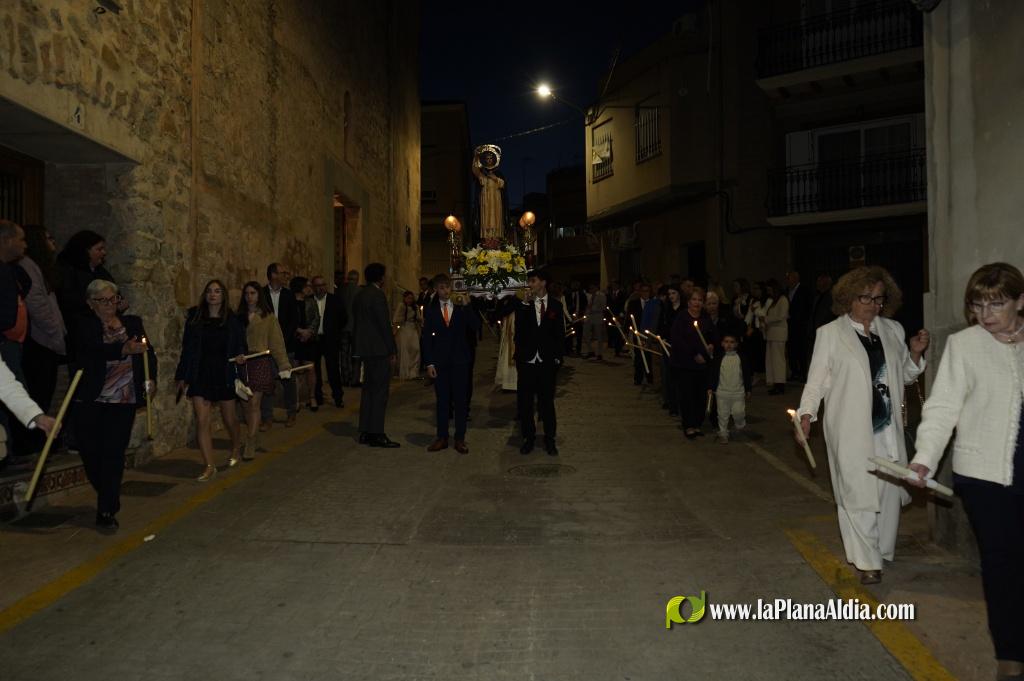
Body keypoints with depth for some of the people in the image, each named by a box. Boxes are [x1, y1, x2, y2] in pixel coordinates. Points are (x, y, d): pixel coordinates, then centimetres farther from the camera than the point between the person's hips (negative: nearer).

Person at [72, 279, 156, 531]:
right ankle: (110, 499, 30)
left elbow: (148, 351, 13)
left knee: (114, 455, -2)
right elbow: (94, 348, -20)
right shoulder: (84, 325, -1)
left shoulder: (132, 322, 10)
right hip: (90, 401, -1)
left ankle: (107, 512, 4)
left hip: (124, 401, 1)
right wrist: (125, 349, -36)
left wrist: (150, 378, -2)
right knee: (91, 454, 6)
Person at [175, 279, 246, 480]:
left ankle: (236, 448, 40)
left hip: (224, 375, 0)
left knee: (229, 418, 12)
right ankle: (210, 466, 0)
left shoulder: (232, 320, 0)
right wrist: (182, 376, 4)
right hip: (199, 375, 1)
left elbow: (240, 347, 9)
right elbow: (187, 348, 4)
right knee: (202, 420, -6)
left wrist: (239, 357, -14)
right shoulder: (194, 318, 2)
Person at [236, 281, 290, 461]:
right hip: (242, 362, 3)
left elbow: (276, 342, 1)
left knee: (254, 403, -7)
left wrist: (284, 363, -5)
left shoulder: (268, 317, 3)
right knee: (247, 404, 6)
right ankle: (253, 438, 22)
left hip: (261, 362, -3)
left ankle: (250, 445, -5)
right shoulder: (239, 316, 12)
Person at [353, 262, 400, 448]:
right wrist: (392, 351, -11)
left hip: (365, 349, 9)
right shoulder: (378, 295, -14)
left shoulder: (360, 295, 13)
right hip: (379, 349, -9)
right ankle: (377, 434, -2)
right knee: (380, 391, -4)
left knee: (369, 389, 14)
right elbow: (384, 325, -16)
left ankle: (365, 432, 19)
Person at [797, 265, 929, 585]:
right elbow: (817, 378, -2)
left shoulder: (893, 330, 10)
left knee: (888, 490, 8)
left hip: (887, 427, 4)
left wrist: (915, 354, 0)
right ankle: (867, 561, 8)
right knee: (857, 493, -3)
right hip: (851, 429, -4)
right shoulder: (830, 333, -1)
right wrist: (806, 413, -14)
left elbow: (905, 376, 19)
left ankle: (883, 550, 27)